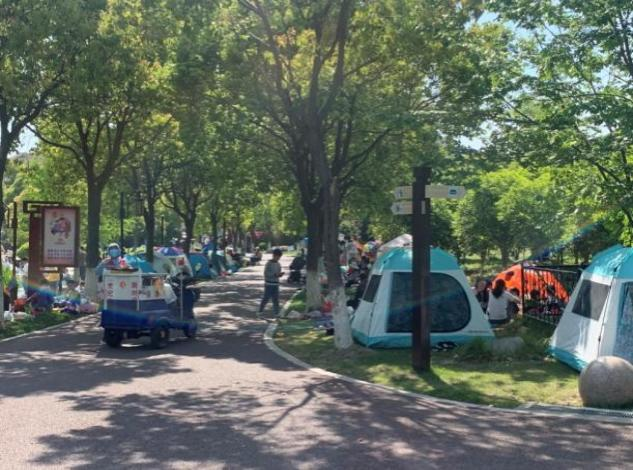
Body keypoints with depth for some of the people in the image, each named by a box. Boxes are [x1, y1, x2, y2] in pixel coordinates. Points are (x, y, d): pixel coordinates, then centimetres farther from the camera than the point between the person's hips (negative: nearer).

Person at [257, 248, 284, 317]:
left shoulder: (278, 264, 10)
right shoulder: (269, 264, -11)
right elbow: (266, 274, -16)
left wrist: (280, 274, -5)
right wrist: (275, 274, -24)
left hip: (276, 284, 6)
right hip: (269, 284, -6)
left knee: (276, 299, 7)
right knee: (266, 298, -2)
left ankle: (276, 313, 13)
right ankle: (260, 311, 9)